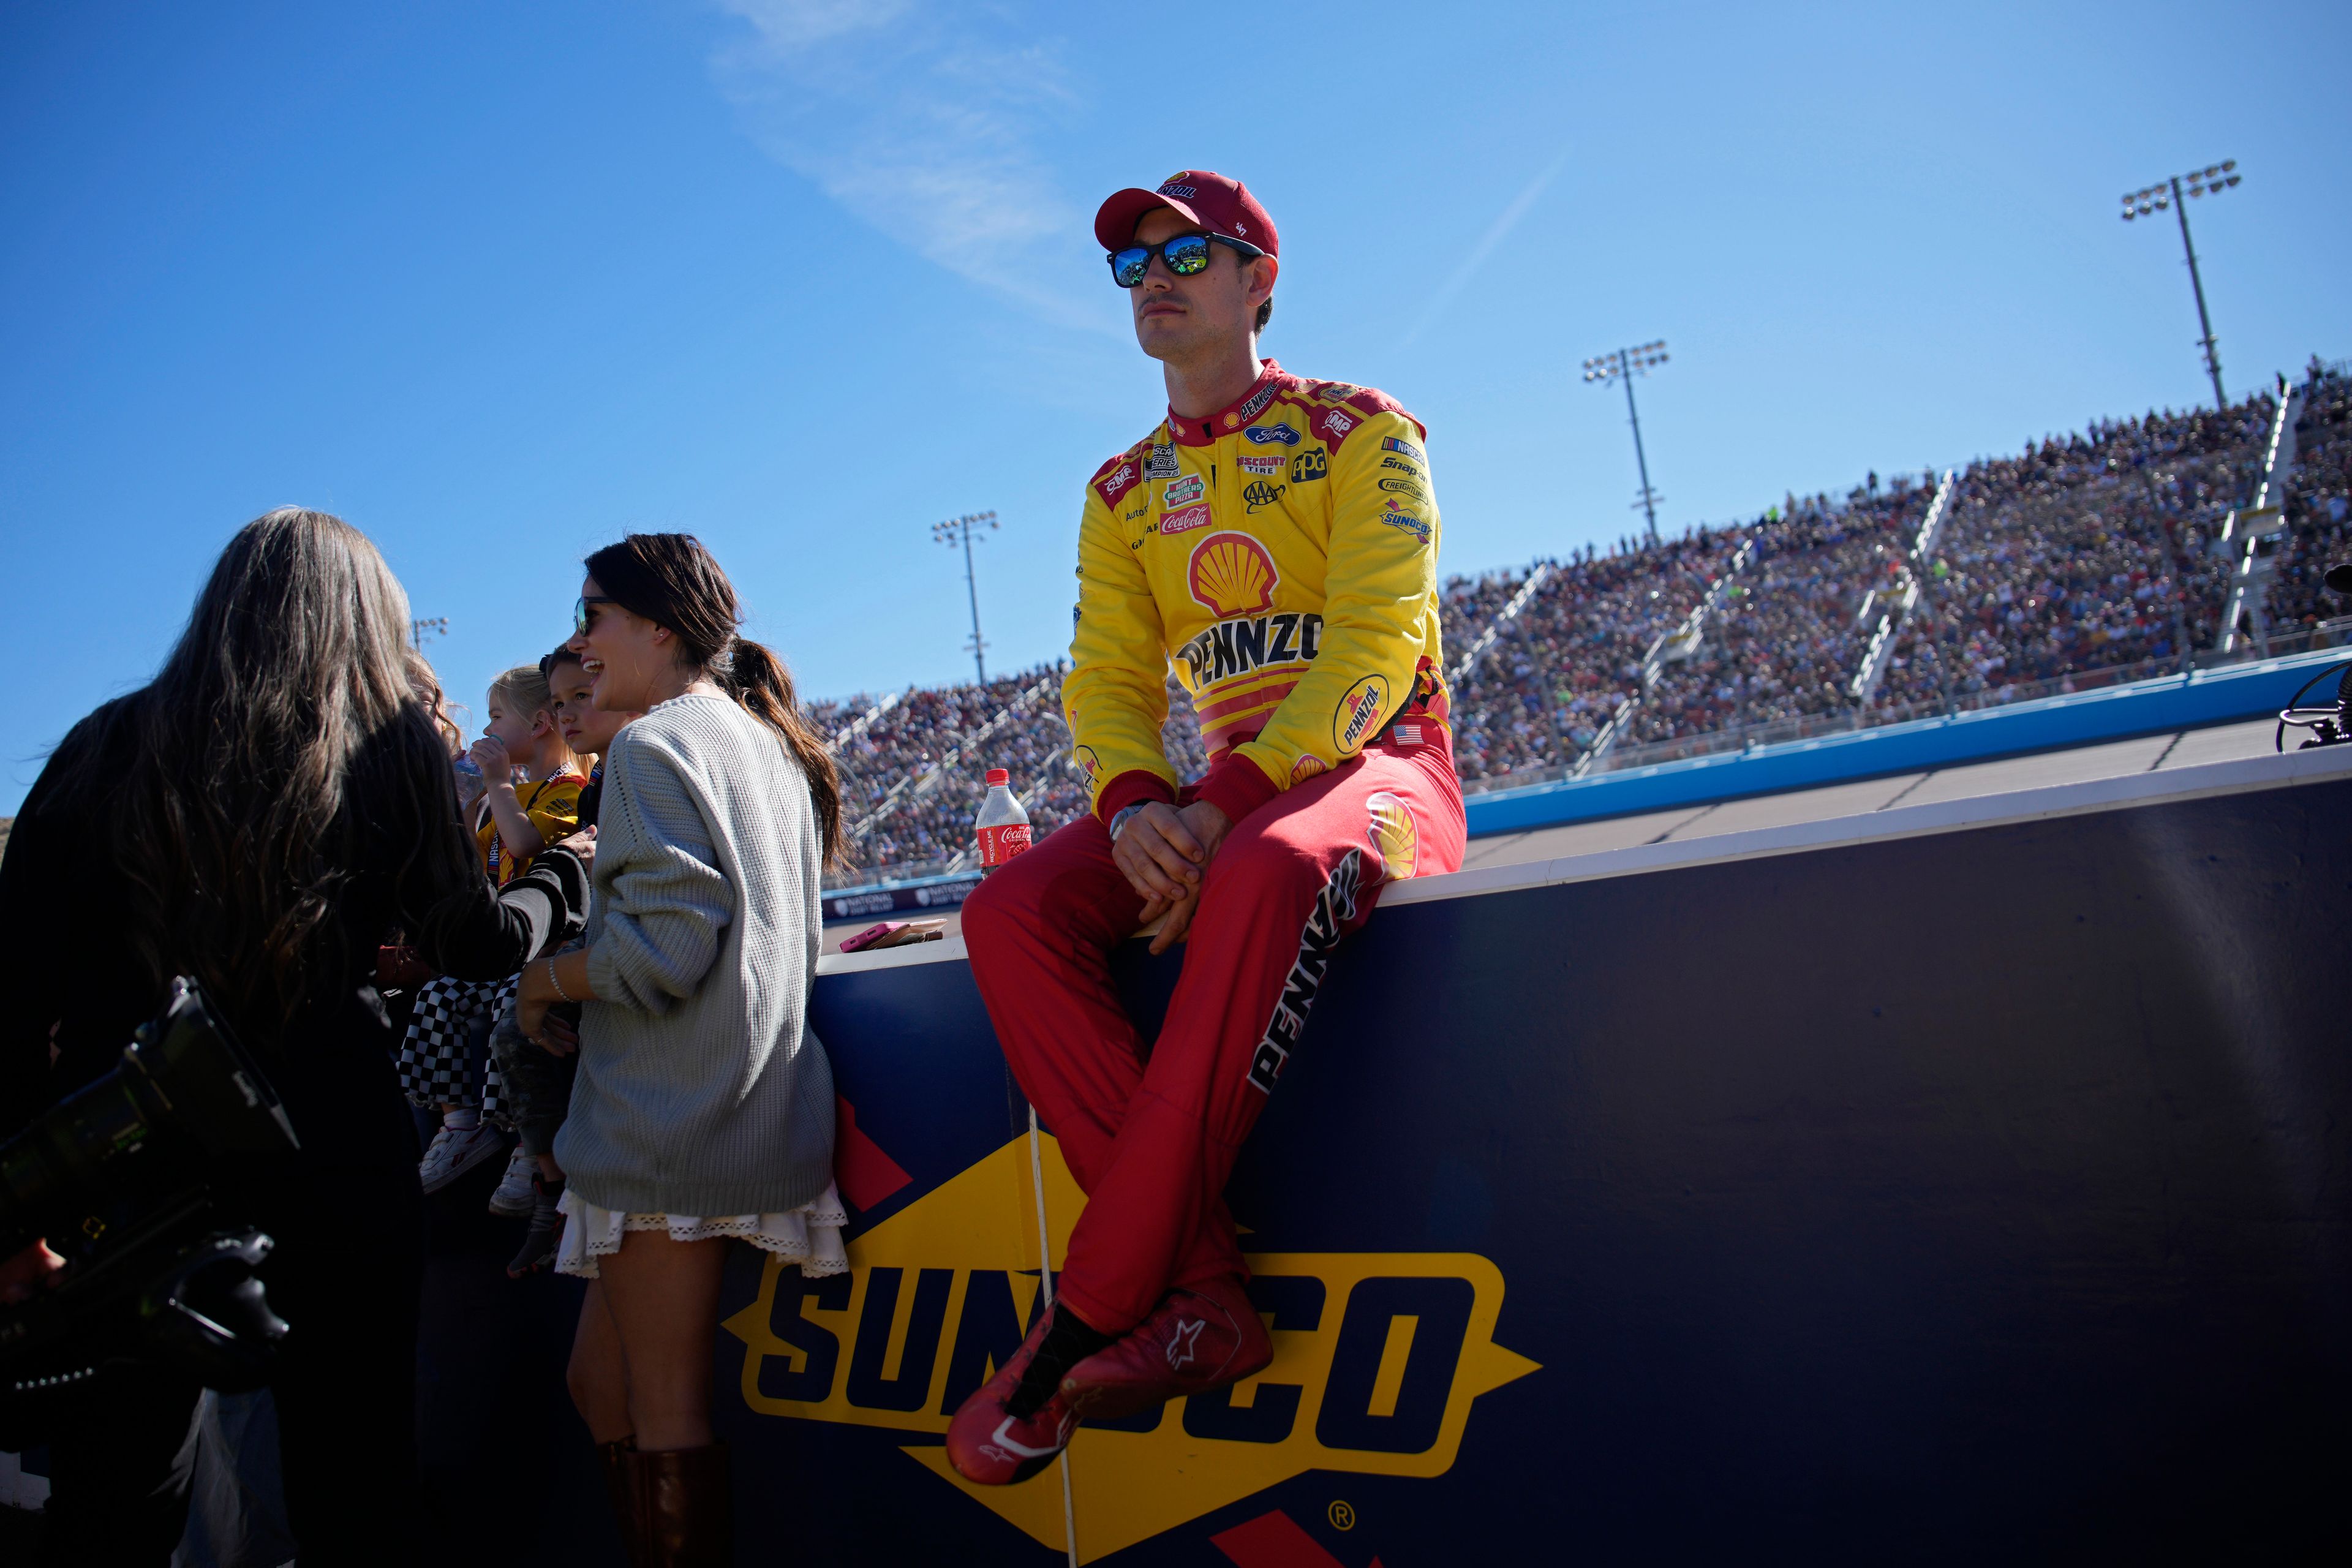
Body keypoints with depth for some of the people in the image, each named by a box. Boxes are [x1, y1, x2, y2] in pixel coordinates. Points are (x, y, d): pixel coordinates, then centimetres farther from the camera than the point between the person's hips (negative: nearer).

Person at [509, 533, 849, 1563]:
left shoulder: (654, 744, -10)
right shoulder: (768, 742, 17)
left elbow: (665, 947, -20)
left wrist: (545, 978, -3)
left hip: (672, 1122, -9)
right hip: (748, 1112, 9)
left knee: (661, 1411, 1)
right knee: (600, 1380, 17)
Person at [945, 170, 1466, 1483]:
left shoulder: (1360, 432, 2)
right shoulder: (1123, 493, 17)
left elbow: (1377, 640, -12)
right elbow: (1108, 680, 10)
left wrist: (1228, 802, -24)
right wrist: (1136, 804, -14)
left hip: (1379, 765, -5)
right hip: (1225, 795, 5)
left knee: (1272, 870, -41)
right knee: (1012, 912, -23)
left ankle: (1096, 1308, -33)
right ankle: (1203, 1293, -26)